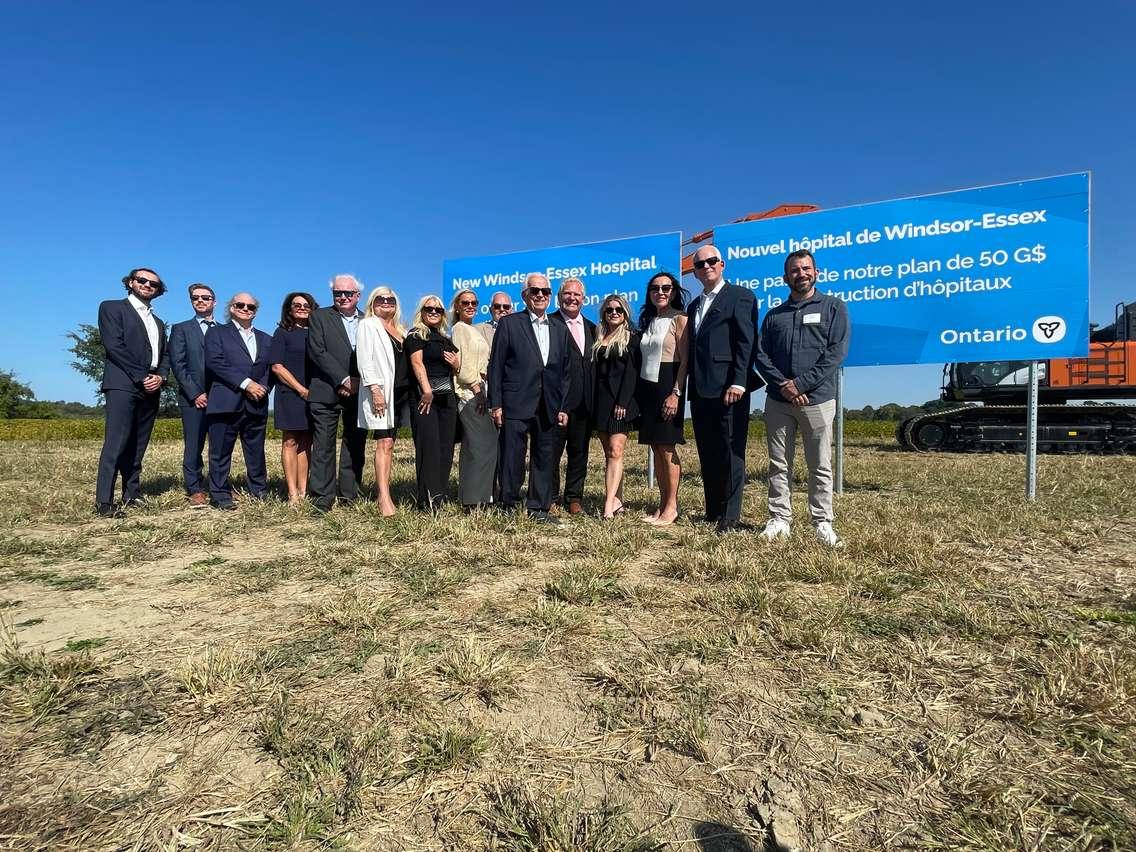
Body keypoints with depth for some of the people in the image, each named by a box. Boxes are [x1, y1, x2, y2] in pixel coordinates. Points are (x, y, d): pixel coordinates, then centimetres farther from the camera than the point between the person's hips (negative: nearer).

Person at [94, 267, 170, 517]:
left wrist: (160, 377, -3)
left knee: (138, 446, 6)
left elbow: (165, 355, 18)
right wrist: (141, 377, -12)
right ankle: (104, 501, -12)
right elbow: (114, 346, -6)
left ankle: (132, 494, 9)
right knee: (116, 443, -13)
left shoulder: (158, 322, 25)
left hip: (151, 388, 6)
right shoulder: (112, 307, 7)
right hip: (123, 384, -6)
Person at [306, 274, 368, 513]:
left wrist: (357, 382, -7)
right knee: (323, 446, -2)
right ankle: (322, 499, 3)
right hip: (327, 392, -2)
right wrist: (343, 380, -12)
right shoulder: (319, 316, 6)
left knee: (356, 445, 5)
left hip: (359, 392, 3)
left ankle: (349, 495, 14)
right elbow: (317, 352, -6)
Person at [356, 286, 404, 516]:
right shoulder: (368, 325, 3)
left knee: (389, 442, 7)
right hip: (380, 392, -6)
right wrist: (375, 389, -17)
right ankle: (384, 499, -15)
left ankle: (379, 489, 16)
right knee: (385, 443, -13)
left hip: (399, 393, 6)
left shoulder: (401, 331, 20)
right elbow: (365, 360, -7)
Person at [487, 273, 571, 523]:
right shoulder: (509, 324, 3)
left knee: (545, 458, 8)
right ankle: (509, 507, 16)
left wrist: (564, 407, 7)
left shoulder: (560, 330, 15)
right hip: (516, 405, -4)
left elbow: (565, 372, 14)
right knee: (512, 458, 1)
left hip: (549, 408, 4)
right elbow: (495, 367, -1)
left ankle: (538, 508, 19)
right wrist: (495, 404, -7)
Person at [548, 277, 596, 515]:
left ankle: (574, 497, 22)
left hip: (584, 402, 6)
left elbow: (594, 364, 16)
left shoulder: (591, 328, 17)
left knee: (579, 451, 11)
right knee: (553, 450, 3)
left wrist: (595, 398, 7)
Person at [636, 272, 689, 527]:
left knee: (667, 447, -6)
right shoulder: (649, 321, 17)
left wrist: (676, 393, -20)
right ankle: (662, 504, 14)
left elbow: (685, 360, -11)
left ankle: (672, 507, 2)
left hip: (667, 388, -7)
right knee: (656, 448, 7)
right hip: (647, 388, 7)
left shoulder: (679, 319, -4)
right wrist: (639, 392, 8)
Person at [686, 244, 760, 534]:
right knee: (707, 455, 10)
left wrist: (738, 382, -18)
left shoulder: (740, 296, 0)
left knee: (731, 453, -2)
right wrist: (688, 384, 10)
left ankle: (730, 516, 4)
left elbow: (746, 343, -9)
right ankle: (712, 512, 19)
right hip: (700, 391, 7)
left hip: (728, 388, -7)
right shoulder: (694, 306, 22)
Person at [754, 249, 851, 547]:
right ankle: (779, 520, 12)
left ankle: (822, 523, 11)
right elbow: (761, 355, 6)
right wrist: (782, 385, -11)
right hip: (778, 400, 3)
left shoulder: (833, 307, 7)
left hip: (817, 399, -3)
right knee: (779, 465, 5)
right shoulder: (774, 315, 16)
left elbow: (836, 352, -4)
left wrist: (801, 384, -12)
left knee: (820, 466, 2)